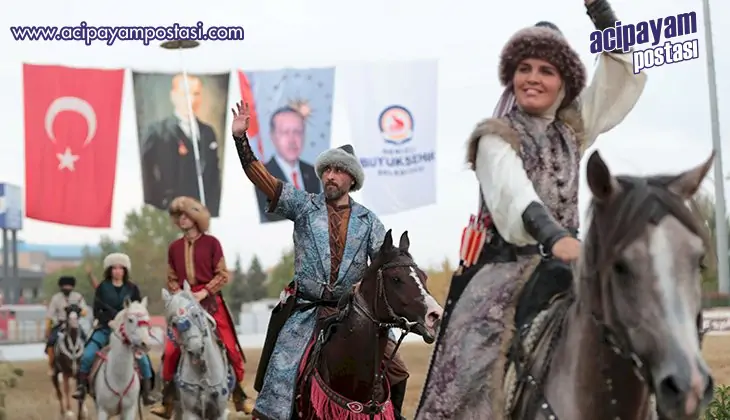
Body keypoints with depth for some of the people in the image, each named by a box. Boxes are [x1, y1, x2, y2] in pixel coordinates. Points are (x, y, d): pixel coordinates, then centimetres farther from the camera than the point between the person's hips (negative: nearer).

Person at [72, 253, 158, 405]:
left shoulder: (132, 288, 4)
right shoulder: (102, 288, 2)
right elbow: (96, 311, 1)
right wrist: (107, 321, -13)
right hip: (105, 329, 0)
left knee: (143, 357, -17)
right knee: (87, 355, -20)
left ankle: (147, 392, -9)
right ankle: (81, 386, -2)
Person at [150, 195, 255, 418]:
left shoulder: (211, 243, -1)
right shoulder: (174, 247, 8)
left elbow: (223, 275, -2)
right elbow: (171, 279, 13)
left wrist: (204, 292, -13)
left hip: (210, 300, -2)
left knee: (229, 346, -4)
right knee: (172, 350, -7)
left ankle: (239, 395, 10)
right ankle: (168, 401, 2)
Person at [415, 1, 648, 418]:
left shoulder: (573, 129, 11)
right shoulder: (497, 137, -5)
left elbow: (623, 73, 10)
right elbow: (513, 190, -24)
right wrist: (554, 237, -43)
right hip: (509, 272, -5)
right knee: (476, 383, -15)